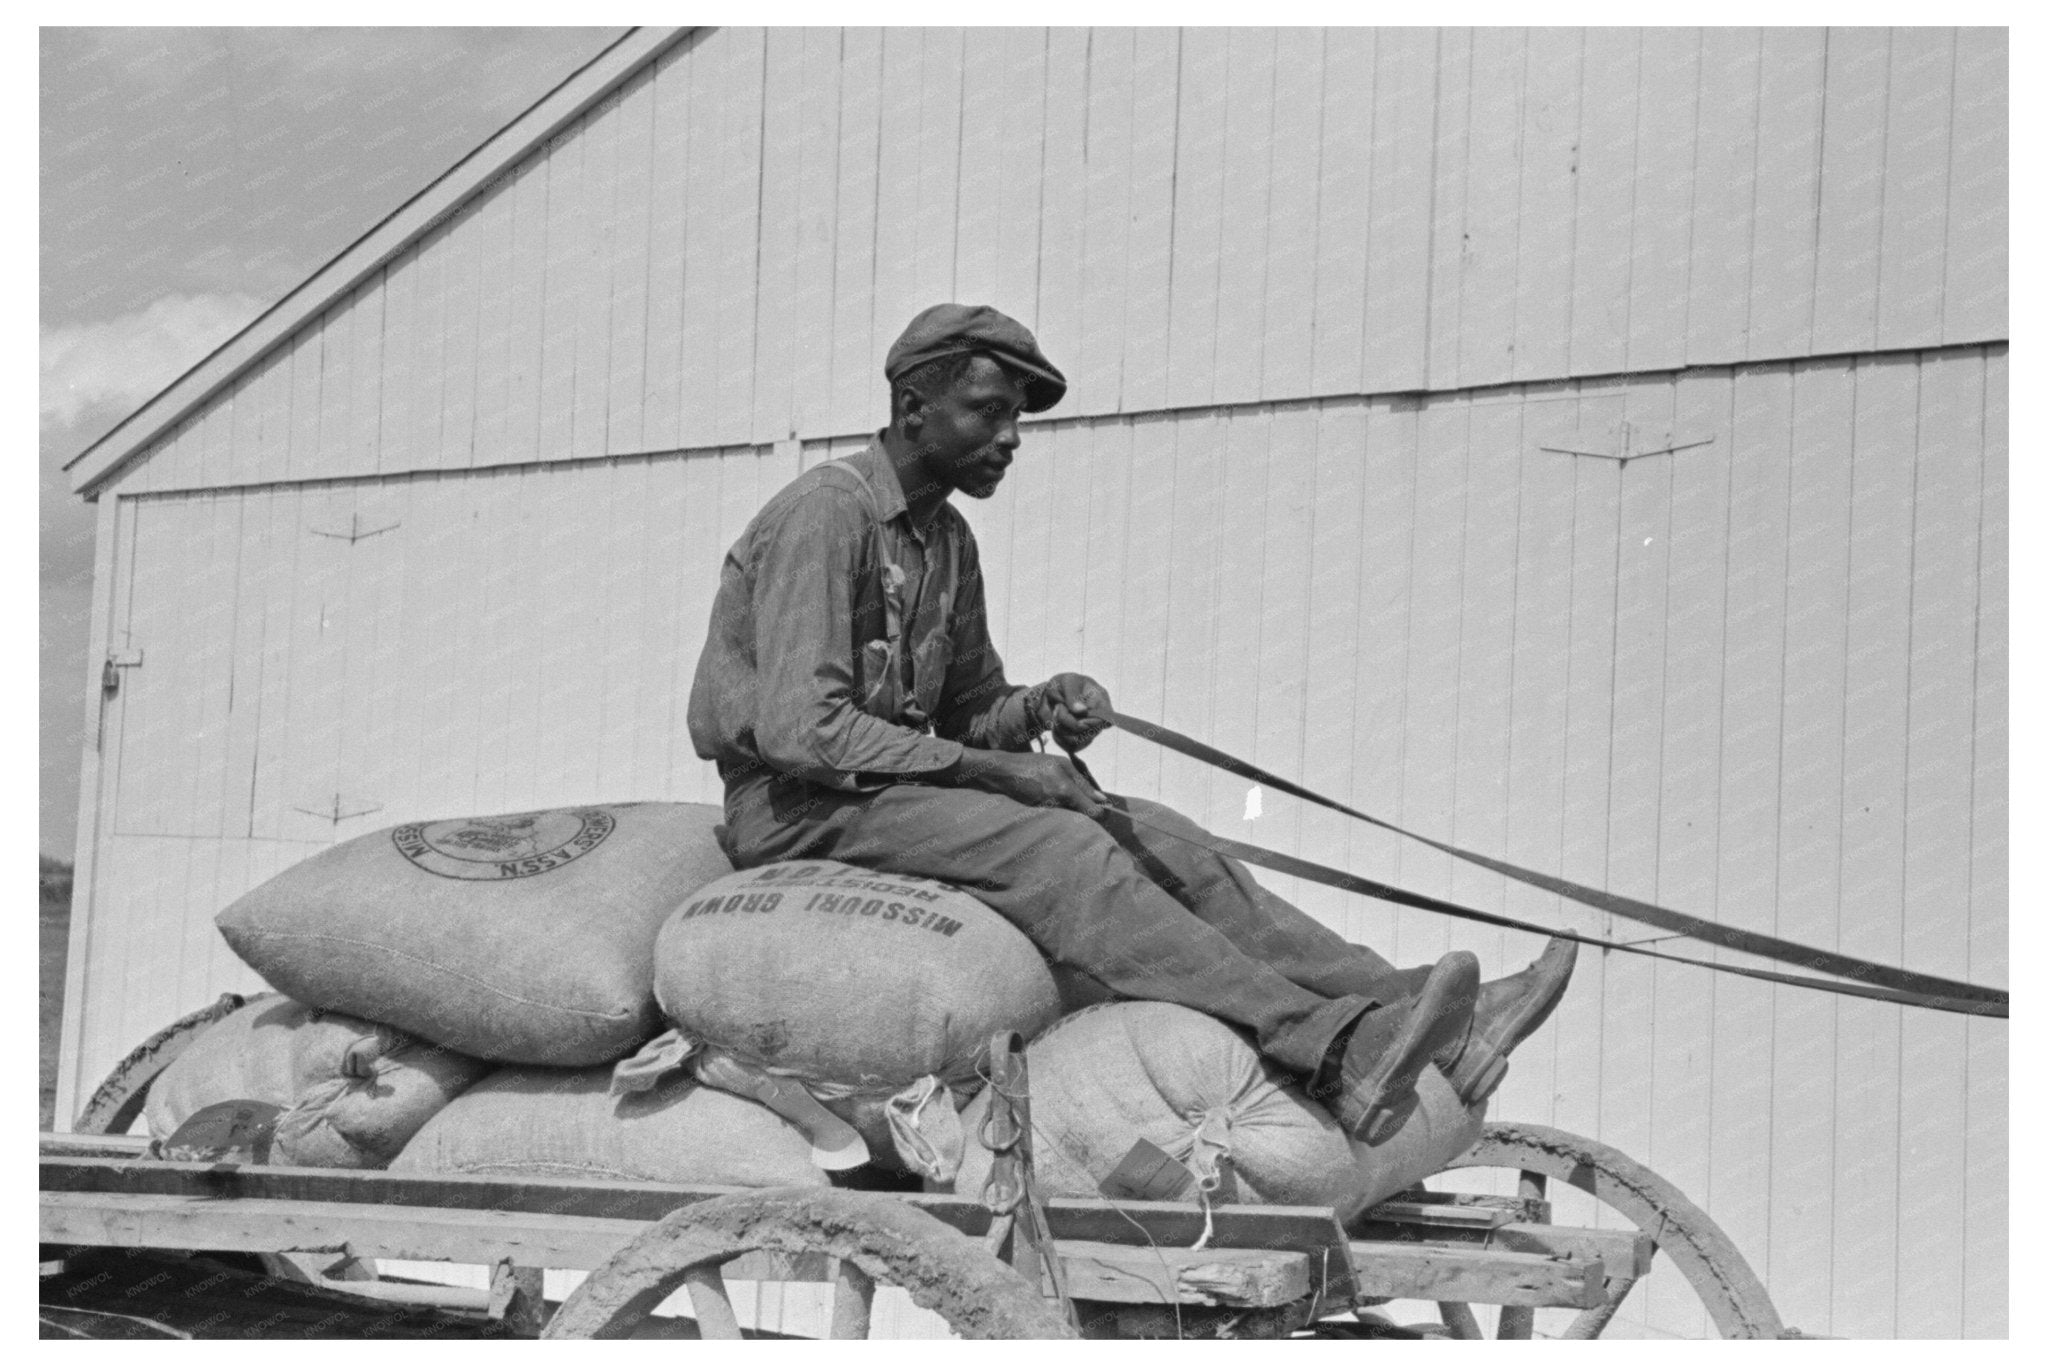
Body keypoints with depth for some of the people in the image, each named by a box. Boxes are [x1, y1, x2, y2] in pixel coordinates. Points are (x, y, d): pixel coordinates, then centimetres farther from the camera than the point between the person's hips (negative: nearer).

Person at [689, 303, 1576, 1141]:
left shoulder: (946, 538, 16)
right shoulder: (827, 515, -13)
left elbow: (968, 712, 19)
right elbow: (798, 728, -23)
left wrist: (1036, 710, -6)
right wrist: (993, 769, -21)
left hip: (909, 784, 9)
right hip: (797, 806, -9)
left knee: (1155, 838, -8)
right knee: (1058, 851, -29)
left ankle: (1394, 1006, -19)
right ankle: (1335, 1052, -43)